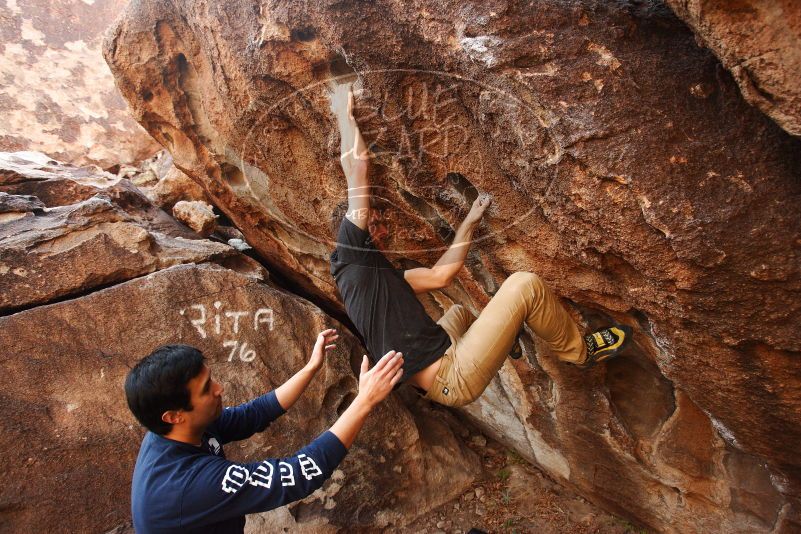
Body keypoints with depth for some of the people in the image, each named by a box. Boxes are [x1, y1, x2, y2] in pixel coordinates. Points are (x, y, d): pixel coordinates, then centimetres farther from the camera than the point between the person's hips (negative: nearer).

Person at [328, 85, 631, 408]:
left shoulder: (379, 272, 16)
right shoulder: (349, 258, -10)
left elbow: (441, 274, 20)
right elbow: (356, 167, -13)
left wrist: (470, 222, 25)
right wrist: (344, 114, 0)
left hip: (438, 382, 10)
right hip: (453, 379, -10)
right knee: (525, 285, -8)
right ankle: (580, 351, 15)